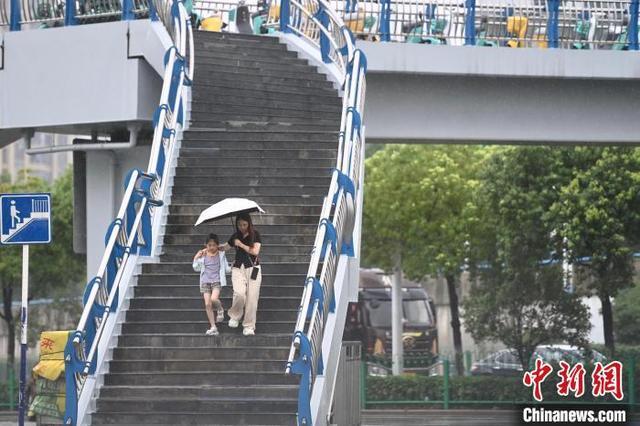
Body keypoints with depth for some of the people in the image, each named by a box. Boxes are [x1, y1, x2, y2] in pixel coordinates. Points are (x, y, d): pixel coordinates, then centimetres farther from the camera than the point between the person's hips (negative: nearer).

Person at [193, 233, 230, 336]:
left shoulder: (221, 255, 6)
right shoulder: (203, 255, 8)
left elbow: (226, 268, 13)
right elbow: (196, 268, 14)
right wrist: (196, 258, 2)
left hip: (217, 281, -2)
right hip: (205, 281, 2)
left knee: (214, 299, -27)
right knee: (207, 304, -5)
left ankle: (220, 309, 9)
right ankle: (213, 328, 2)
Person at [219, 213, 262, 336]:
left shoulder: (255, 235, 1)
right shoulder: (236, 236, 10)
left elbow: (255, 251, -9)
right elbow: (225, 247, 24)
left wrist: (241, 244, -7)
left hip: (253, 268, -1)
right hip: (238, 268, 2)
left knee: (251, 298, -6)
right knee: (239, 293, -21)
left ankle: (249, 327, 2)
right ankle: (235, 316, 4)